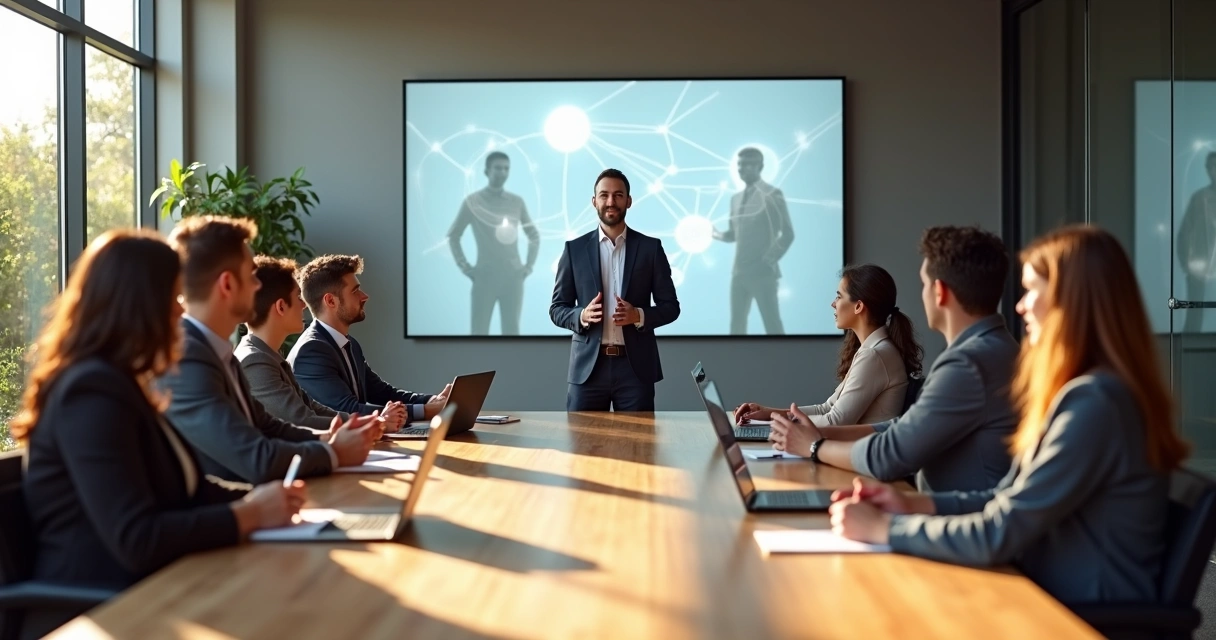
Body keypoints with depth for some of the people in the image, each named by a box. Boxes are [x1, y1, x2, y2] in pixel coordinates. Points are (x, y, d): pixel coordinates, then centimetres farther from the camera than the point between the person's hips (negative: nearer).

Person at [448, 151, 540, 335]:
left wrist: (529, 265, 6)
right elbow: (453, 235, 6)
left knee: (511, 332, 2)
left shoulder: (517, 202, 7)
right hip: (484, 277, -2)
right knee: (479, 331, -3)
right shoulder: (472, 201, 0)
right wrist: (464, 267, -2)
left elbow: (534, 235, 17)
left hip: (513, 277, 2)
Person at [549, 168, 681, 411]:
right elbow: (557, 309, 7)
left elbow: (670, 306, 6)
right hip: (587, 366, 0)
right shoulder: (574, 249, 6)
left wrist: (639, 315, -14)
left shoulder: (650, 247, 5)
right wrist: (582, 315, -14)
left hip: (636, 366, 0)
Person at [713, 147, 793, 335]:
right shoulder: (736, 198, 14)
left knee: (772, 325, -4)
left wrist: (769, 261, -13)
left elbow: (788, 234, -9)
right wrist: (715, 233, 5)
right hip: (739, 272, 7)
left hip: (763, 272, -7)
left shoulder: (772, 194, -6)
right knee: (737, 323, 8)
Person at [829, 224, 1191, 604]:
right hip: (1061, 599, 8)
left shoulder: (1093, 403, -23)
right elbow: (1011, 502, 12)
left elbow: (998, 536, -23)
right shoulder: (1087, 391, 9)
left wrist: (881, 528, -14)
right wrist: (915, 504, 0)